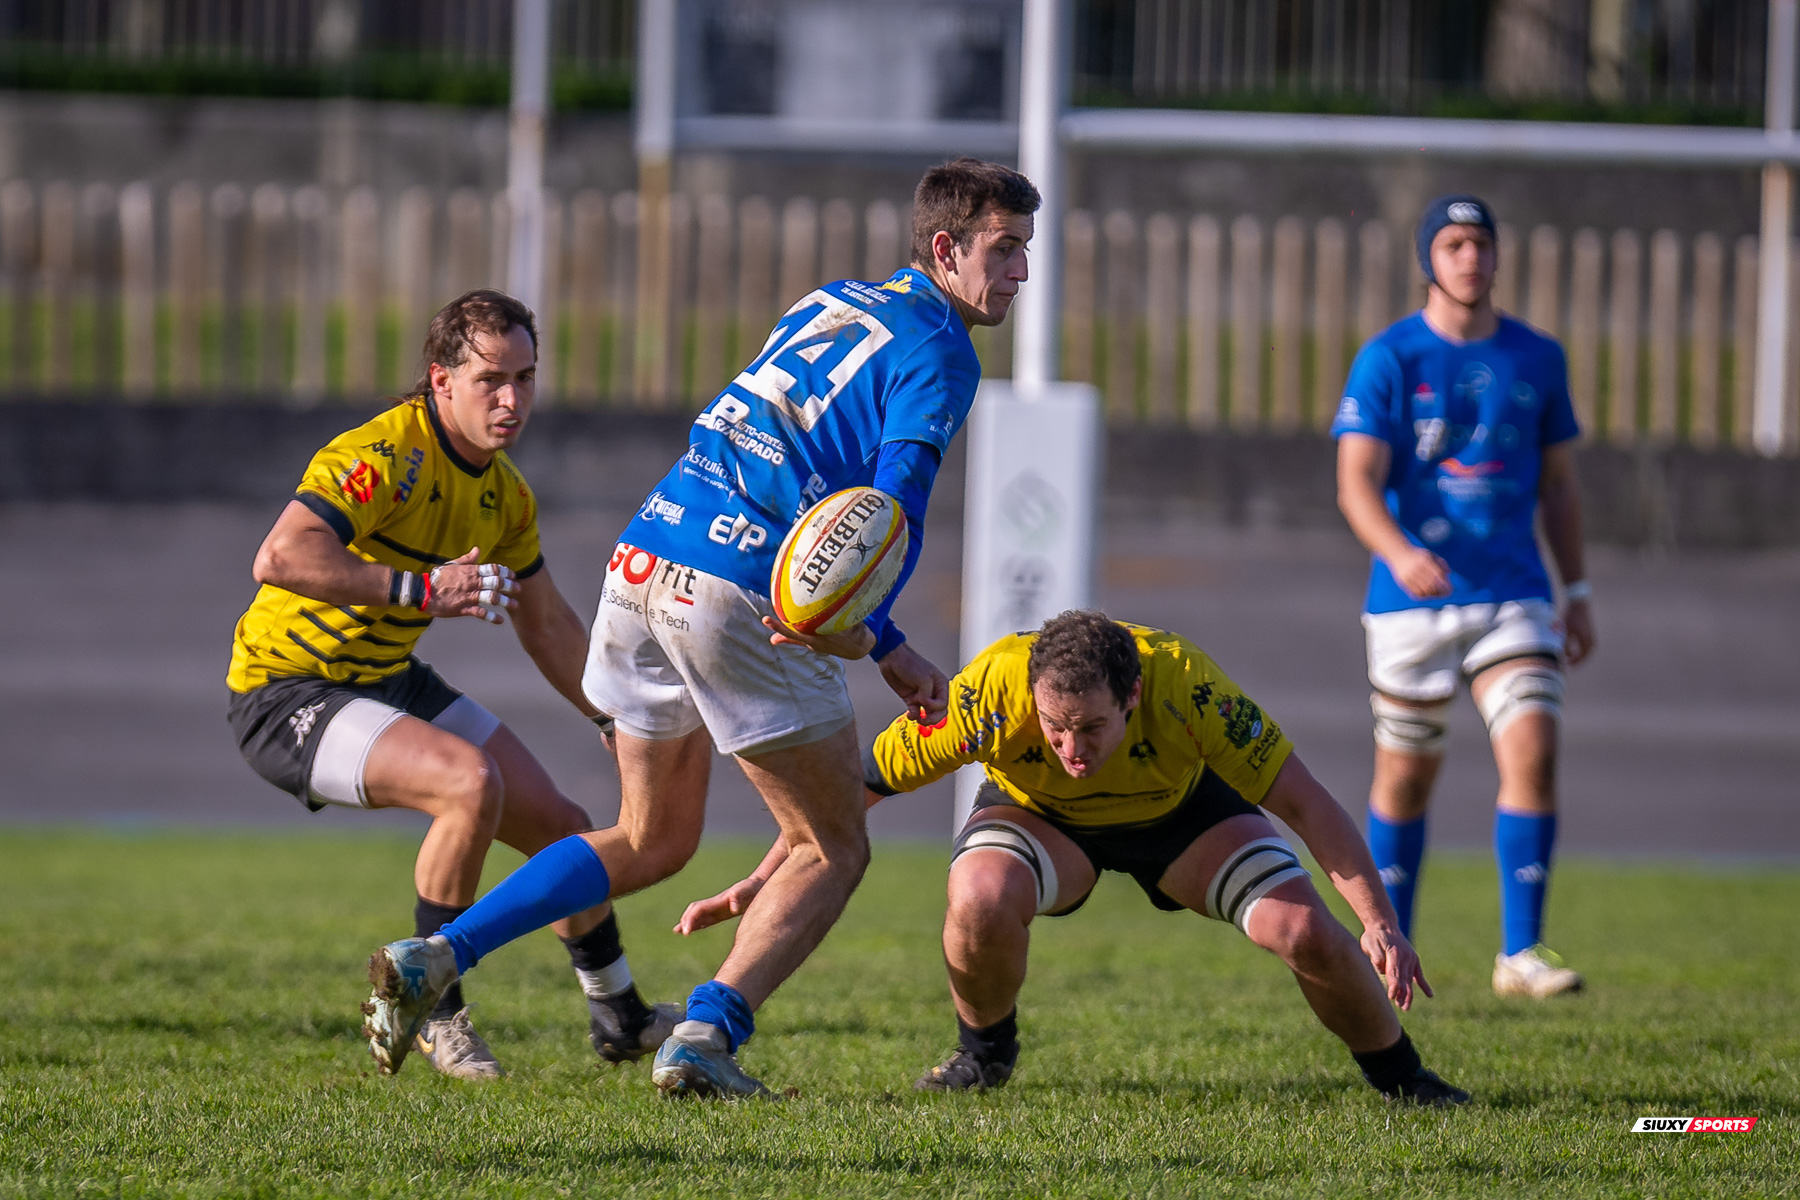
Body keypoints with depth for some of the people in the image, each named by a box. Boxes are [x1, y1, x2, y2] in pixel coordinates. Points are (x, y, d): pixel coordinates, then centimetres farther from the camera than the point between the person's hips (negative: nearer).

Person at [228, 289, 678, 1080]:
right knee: (471, 781, -31)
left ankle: (619, 1018, 33)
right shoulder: (384, 456, -26)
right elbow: (280, 557, -41)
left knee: (559, 825, 9)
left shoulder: (506, 494, 2)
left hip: (392, 681, 9)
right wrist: (421, 589, -45)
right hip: (286, 690, -9)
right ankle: (429, 1008, -14)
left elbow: (547, 626, 18)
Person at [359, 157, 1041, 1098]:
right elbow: (892, 513, -18)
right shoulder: (937, 354, -1)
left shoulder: (829, 305, 25)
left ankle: (435, 957, 7)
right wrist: (859, 632, -28)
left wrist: (888, 648, 25)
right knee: (833, 850, 7)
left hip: (645, 560, 8)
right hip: (739, 593, -8)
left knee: (654, 842, 20)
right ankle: (705, 1036, -9)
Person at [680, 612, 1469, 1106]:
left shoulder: (1185, 685, -39)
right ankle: (984, 1053, -1)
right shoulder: (990, 692, -38)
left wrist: (1380, 921, -34)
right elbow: (858, 782, -25)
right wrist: (764, 881, -26)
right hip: (1039, 815, 0)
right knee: (981, 902, -34)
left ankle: (1398, 1075, 10)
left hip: (1181, 810, 0)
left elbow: (1302, 801, -28)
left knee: (1306, 934, -20)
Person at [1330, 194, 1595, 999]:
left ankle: (1520, 954, -12)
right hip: (1412, 601, -2)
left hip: (1513, 599, 2)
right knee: (1405, 778, 6)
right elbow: (1356, 484, -13)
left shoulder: (1536, 358, 8)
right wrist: (1400, 554, -31)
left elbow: (1558, 484, 17)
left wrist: (1577, 593, 13)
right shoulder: (1387, 359, -4)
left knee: (1533, 756, -15)